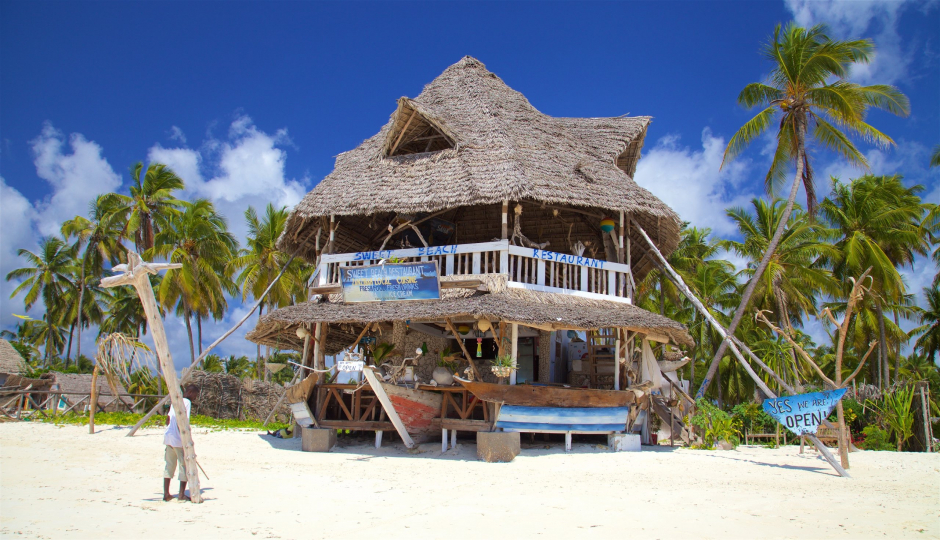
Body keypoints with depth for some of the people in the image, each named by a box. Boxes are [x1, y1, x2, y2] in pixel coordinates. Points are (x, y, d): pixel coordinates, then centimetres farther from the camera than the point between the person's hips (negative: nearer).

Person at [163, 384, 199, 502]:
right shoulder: (187, 402, -10)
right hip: (179, 439, -8)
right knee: (184, 465, 2)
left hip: (169, 436, 8)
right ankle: (182, 494, 4)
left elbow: (168, 420, 20)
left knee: (169, 465, 14)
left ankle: (166, 493, 14)